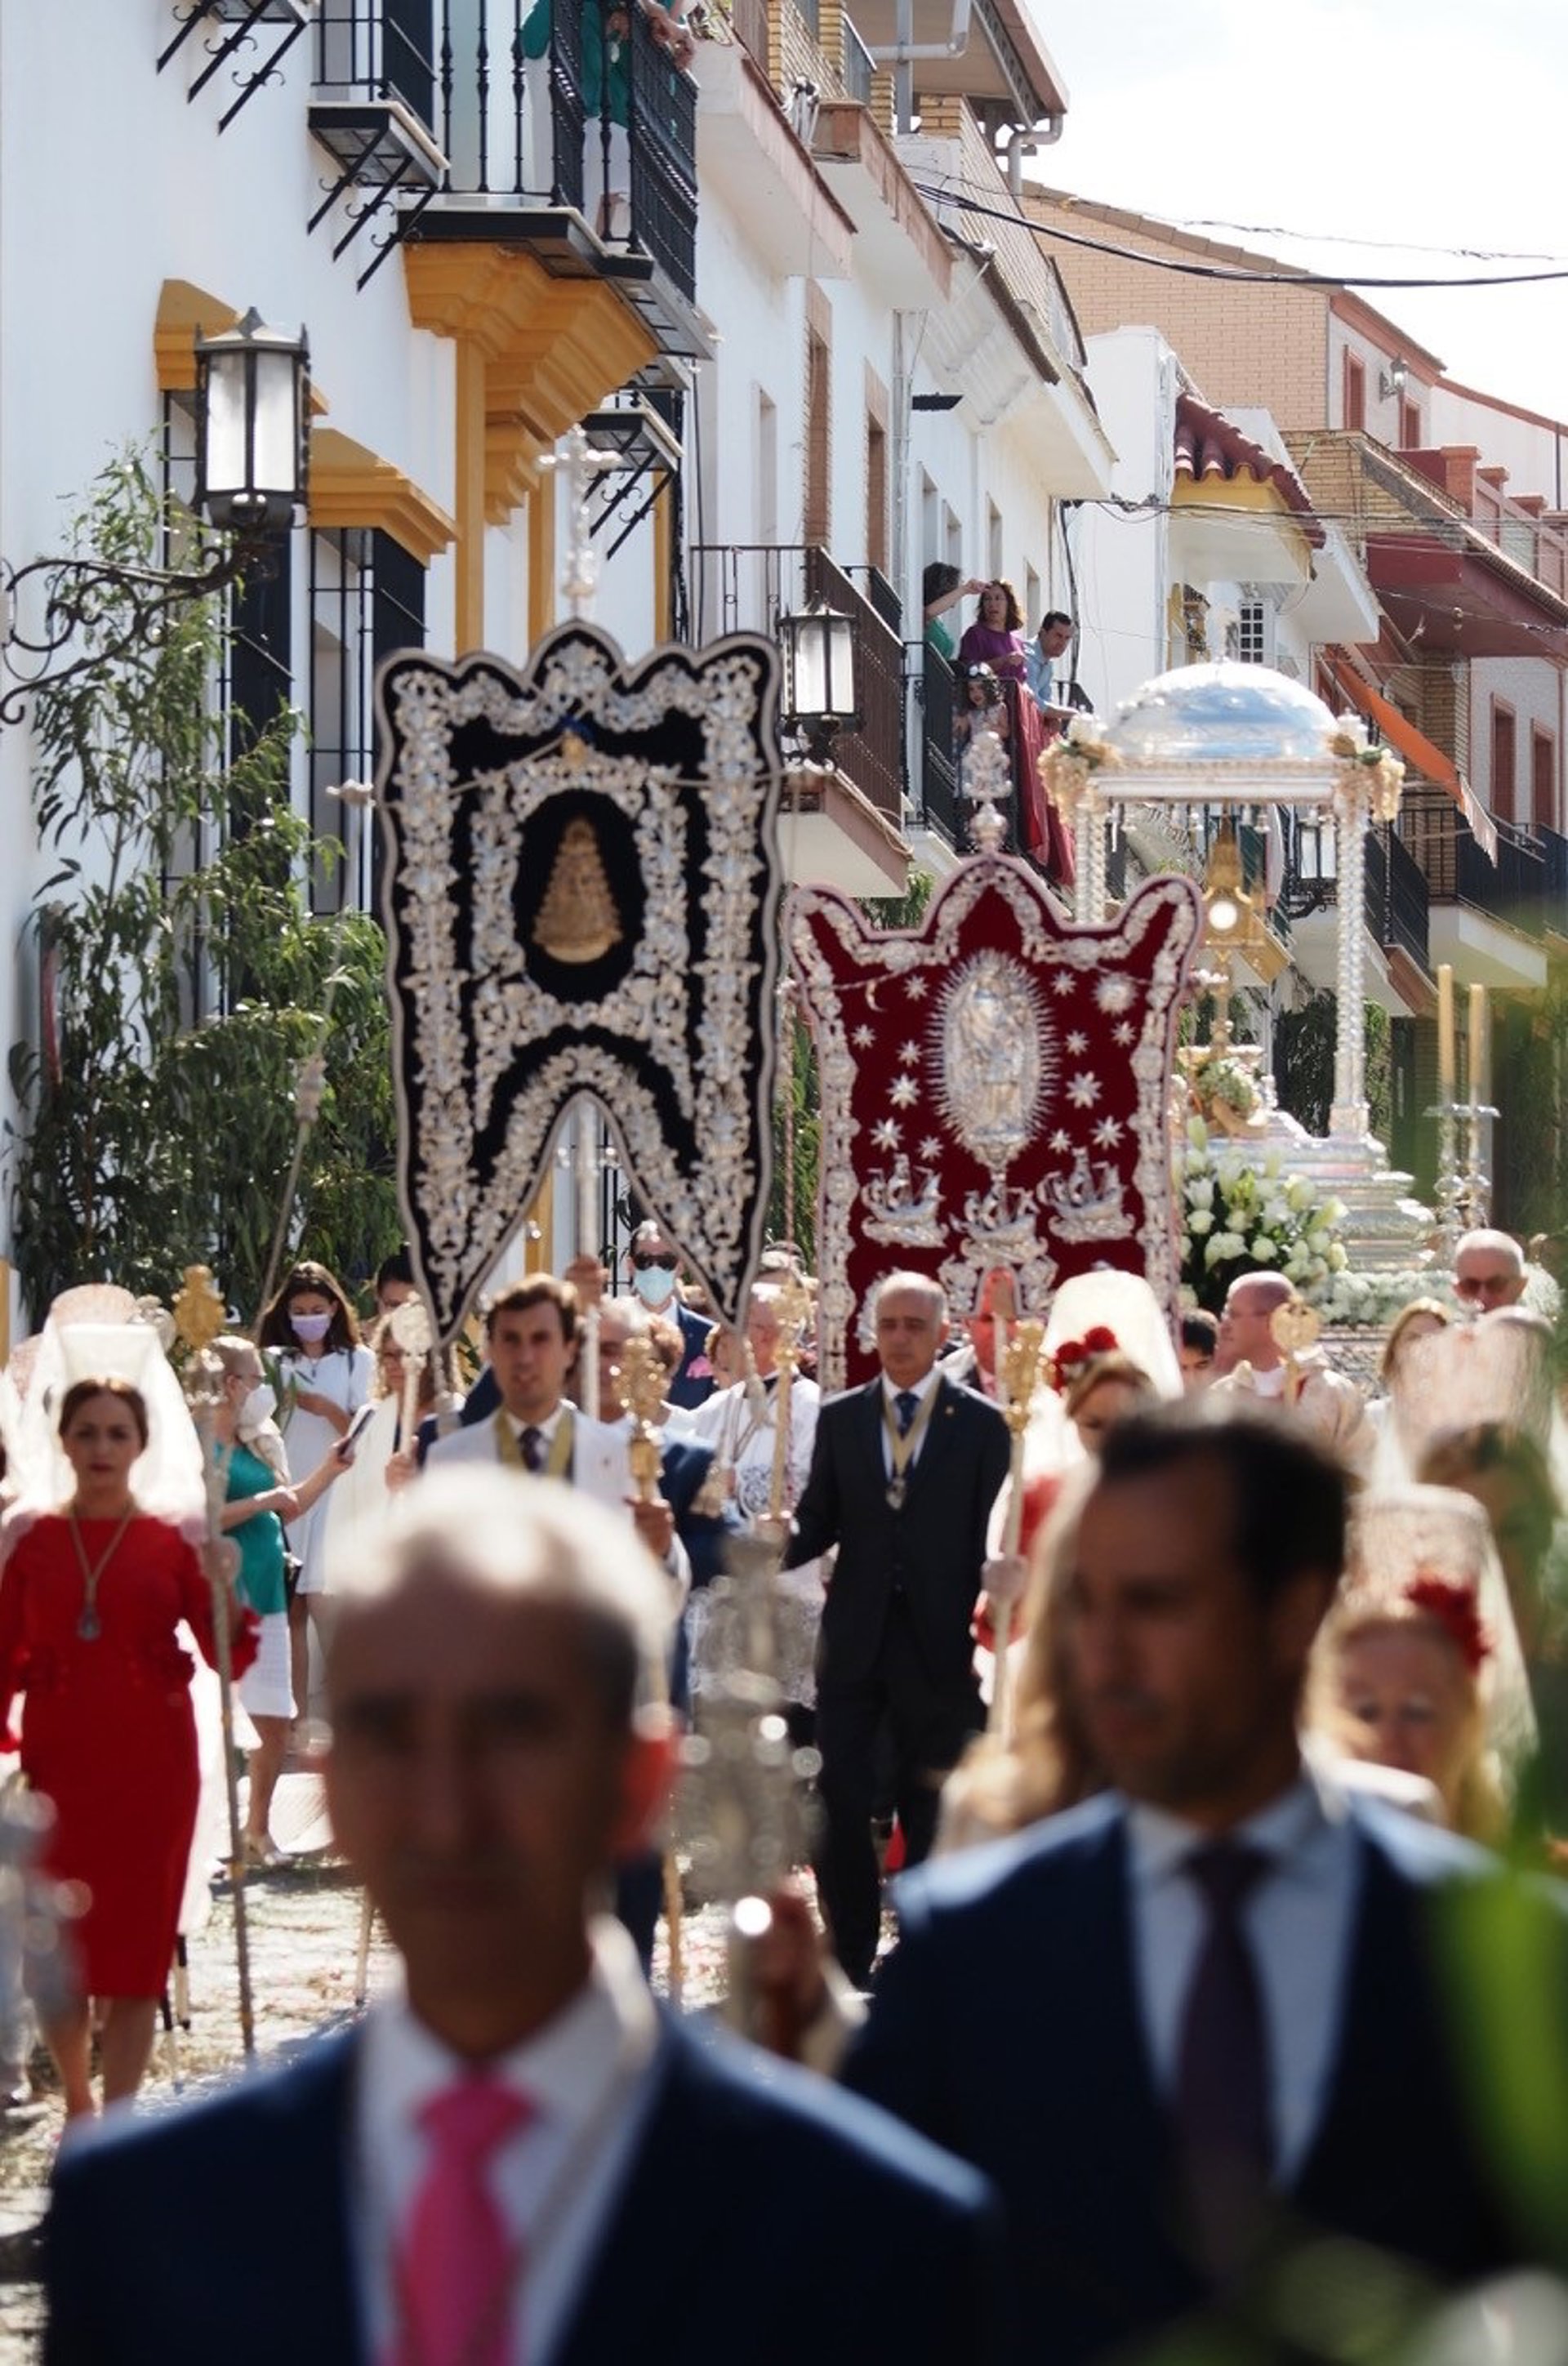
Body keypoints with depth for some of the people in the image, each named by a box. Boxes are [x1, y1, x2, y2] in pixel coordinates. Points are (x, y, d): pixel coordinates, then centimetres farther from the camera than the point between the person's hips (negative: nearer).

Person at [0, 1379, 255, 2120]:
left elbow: (227, 1658, -2)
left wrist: (225, 1590, -19)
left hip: (151, 1760, -1)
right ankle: (77, 2105, 25)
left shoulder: (174, 1541, 2)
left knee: (136, 1945, -3)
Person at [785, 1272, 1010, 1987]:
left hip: (940, 1644, -2)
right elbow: (820, 1521, 8)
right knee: (840, 1804, 0)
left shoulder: (981, 1425, 1)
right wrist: (781, 1544, -14)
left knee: (932, 1811, 5)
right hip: (854, 1642, 2)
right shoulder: (840, 1418, 8)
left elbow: (993, 1540, 0)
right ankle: (848, 1960, 9)